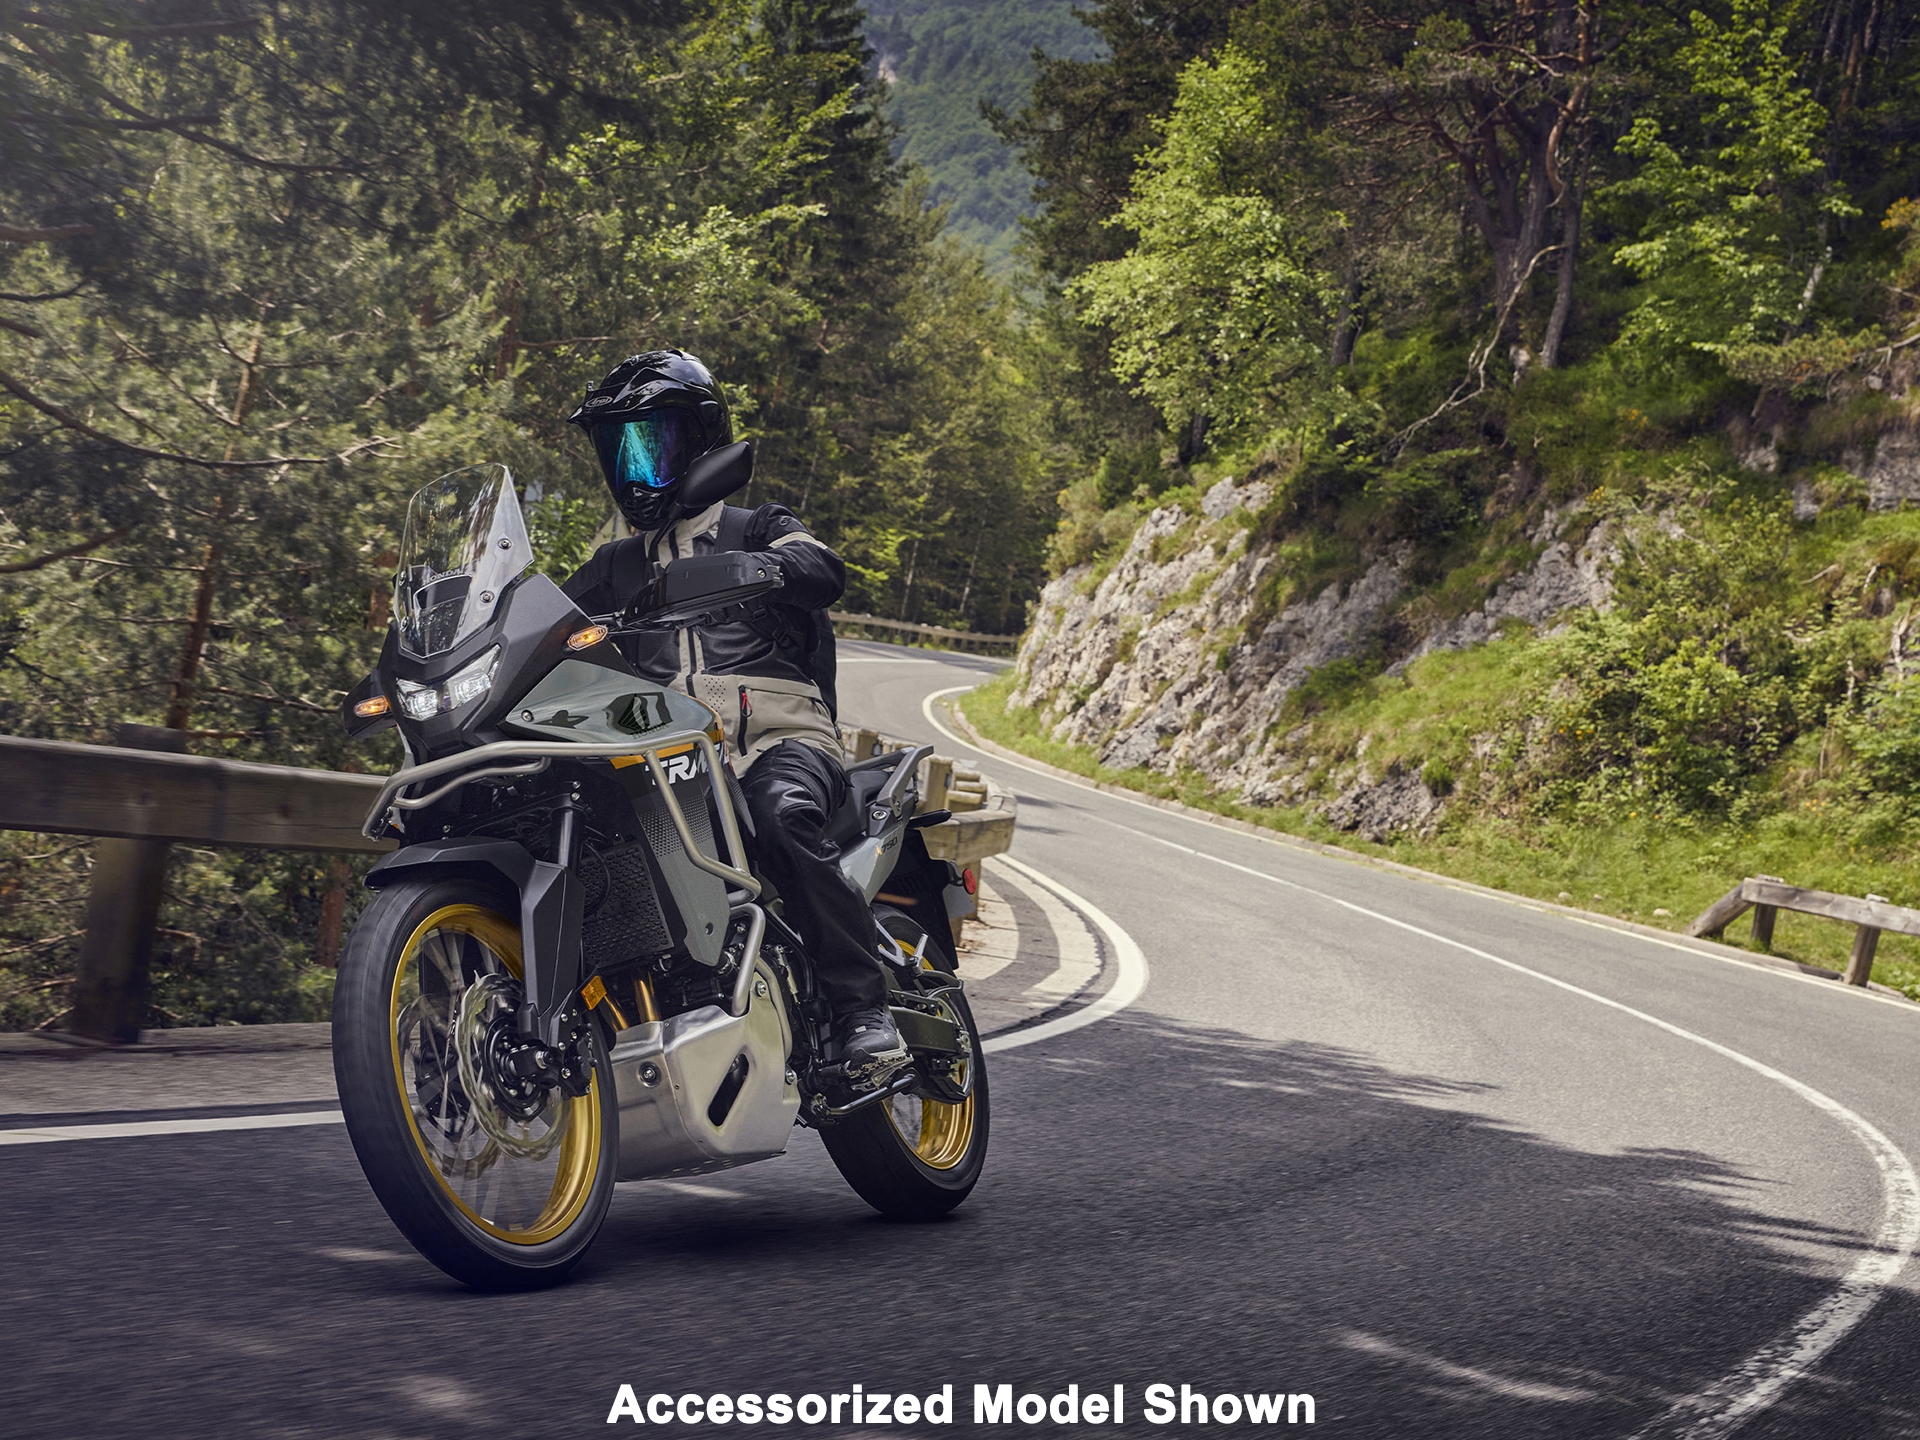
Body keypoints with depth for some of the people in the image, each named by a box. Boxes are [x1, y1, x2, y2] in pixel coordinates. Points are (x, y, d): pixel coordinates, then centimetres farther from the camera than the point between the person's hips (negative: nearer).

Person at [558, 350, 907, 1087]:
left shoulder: (756, 528, 16)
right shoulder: (615, 566, 30)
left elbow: (823, 570, -7)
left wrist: (748, 567, -27)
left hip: (777, 737, -4)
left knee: (781, 813, -38)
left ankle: (863, 1007, -33)